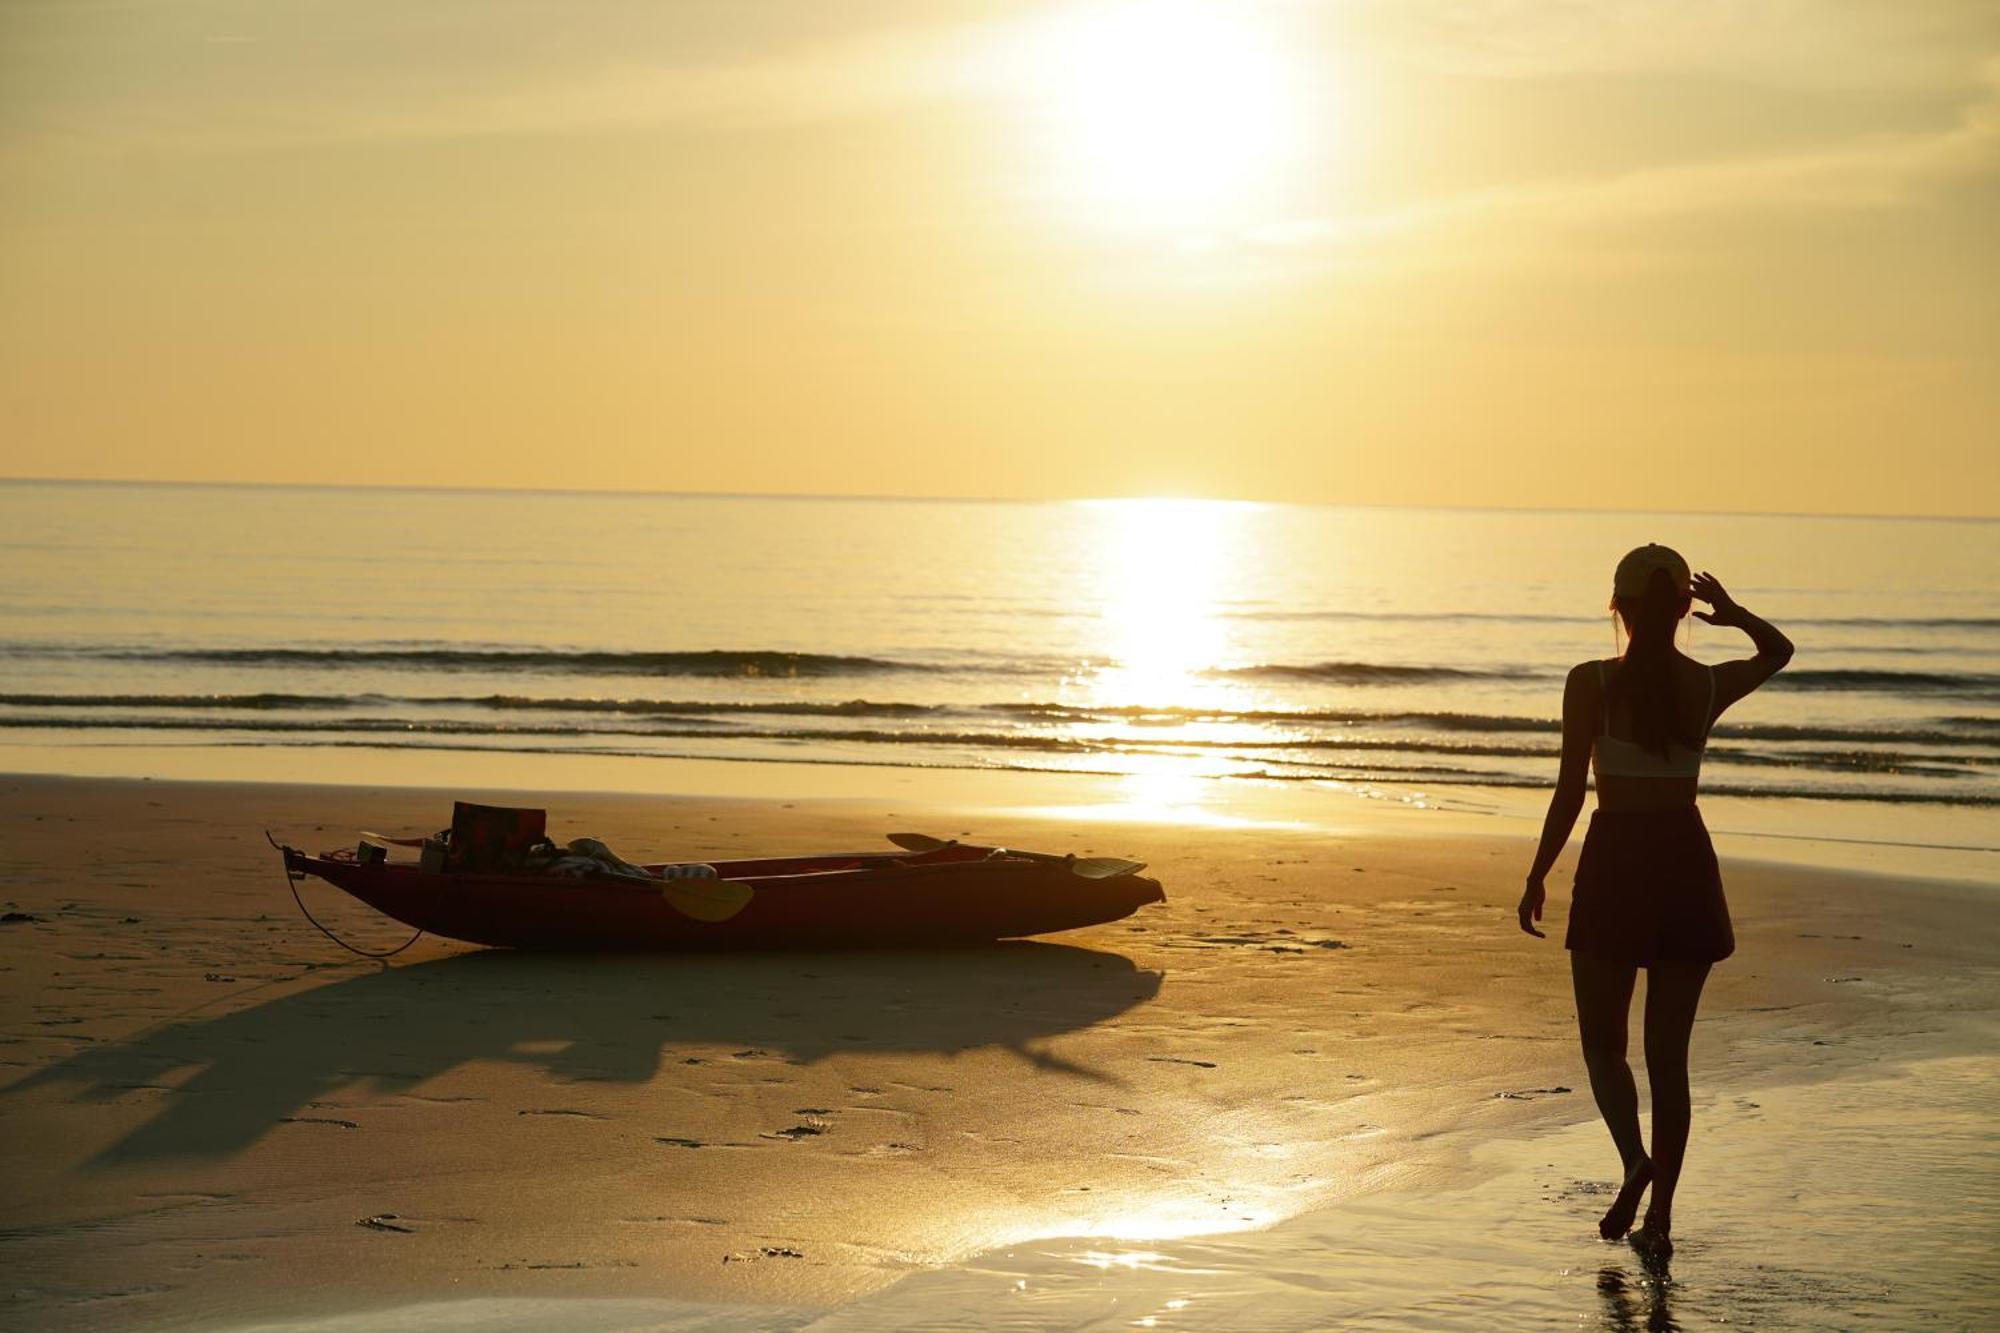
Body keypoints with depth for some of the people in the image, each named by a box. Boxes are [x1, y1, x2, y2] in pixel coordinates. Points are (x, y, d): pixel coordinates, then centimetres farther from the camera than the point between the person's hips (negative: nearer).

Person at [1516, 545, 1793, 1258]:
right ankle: (1660, 1214, 6)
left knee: (1603, 1042, 10)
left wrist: (1537, 878, -1)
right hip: (1686, 861, 3)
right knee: (1668, 1051, 9)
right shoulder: (1709, 687, 2)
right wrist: (1734, 614, 14)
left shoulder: (1592, 683, -8)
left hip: (1614, 863, -3)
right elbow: (1778, 651, 24)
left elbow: (1570, 792, -8)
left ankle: (1634, 1155, -16)